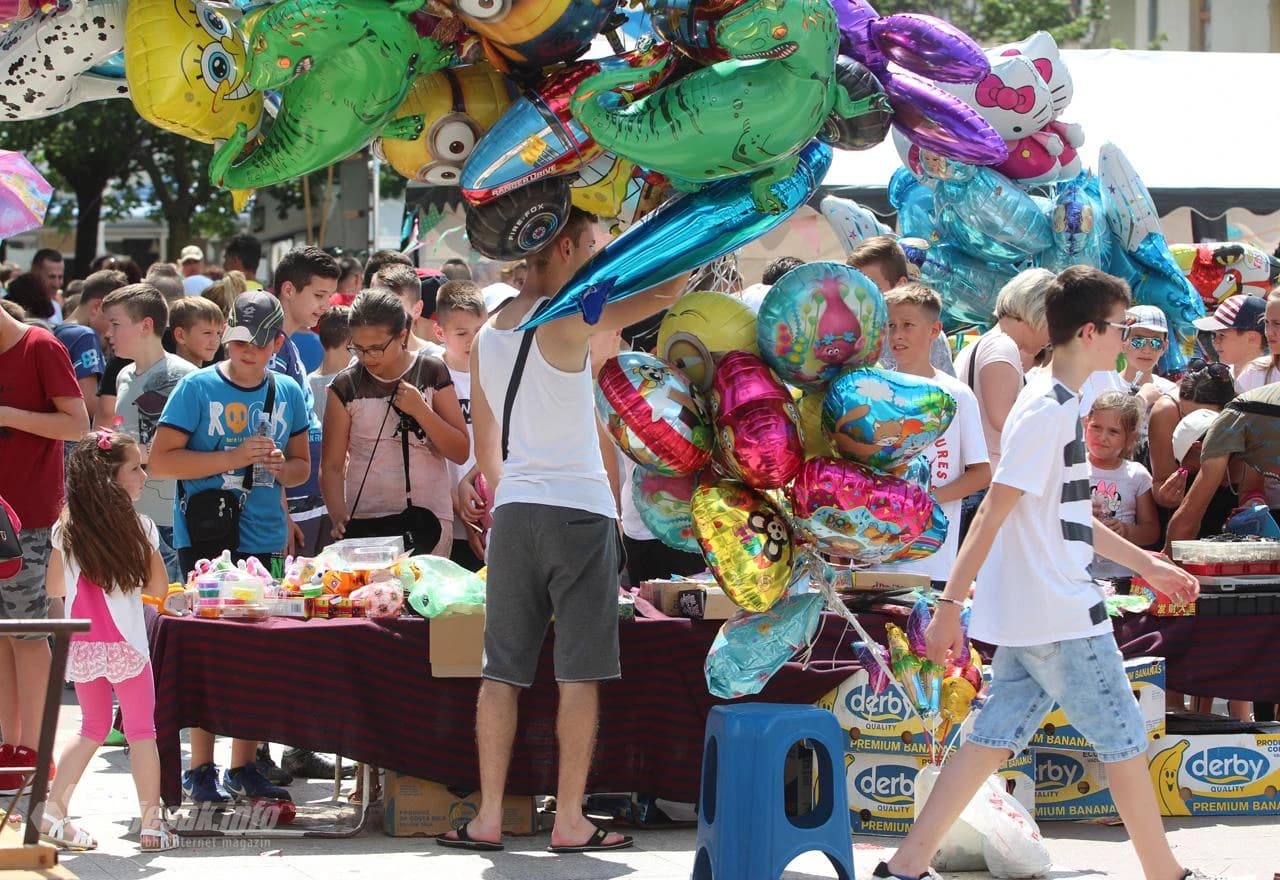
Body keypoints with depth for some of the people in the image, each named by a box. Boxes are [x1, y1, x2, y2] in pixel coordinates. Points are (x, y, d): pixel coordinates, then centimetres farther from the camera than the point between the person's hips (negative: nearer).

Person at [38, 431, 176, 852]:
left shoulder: (66, 529, 1)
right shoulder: (137, 527, -10)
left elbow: (54, 587, 10)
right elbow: (158, 587, -6)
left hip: (81, 647, 4)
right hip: (124, 645, -4)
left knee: (93, 728, 20)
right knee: (141, 731, 7)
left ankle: (53, 808, 9)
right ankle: (151, 824, 8)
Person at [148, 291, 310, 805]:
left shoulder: (288, 394, 11)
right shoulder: (197, 388, -3)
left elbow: (302, 468, 20)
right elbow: (159, 461, -9)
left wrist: (281, 466, -4)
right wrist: (234, 458, -15)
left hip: (265, 539, 5)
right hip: (206, 538, -5)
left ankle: (244, 767, 15)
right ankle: (199, 770, -1)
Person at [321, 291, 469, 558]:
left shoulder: (432, 373, 4)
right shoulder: (346, 387, 3)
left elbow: (461, 453, 2)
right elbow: (332, 465, 1)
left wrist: (420, 410, -10)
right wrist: (339, 516, -15)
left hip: (429, 516, 0)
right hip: (366, 520, 0)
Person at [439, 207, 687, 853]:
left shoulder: (488, 336, 12)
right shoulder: (566, 319, -10)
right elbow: (668, 288, -15)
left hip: (511, 510, 6)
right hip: (578, 510, -6)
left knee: (502, 670, 6)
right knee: (579, 673, -1)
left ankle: (488, 817, 5)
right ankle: (570, 820, -1)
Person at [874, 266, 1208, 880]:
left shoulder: (1060, 405, 14)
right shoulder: (1047, 411, -17)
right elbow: (993, 514, -20)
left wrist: (1148, 565, 26)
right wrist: (951, 604, -22)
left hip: (1028, 619, 9)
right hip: (1060, 617, -9)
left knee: (994, 737, 8)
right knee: (1123, 739, 3)